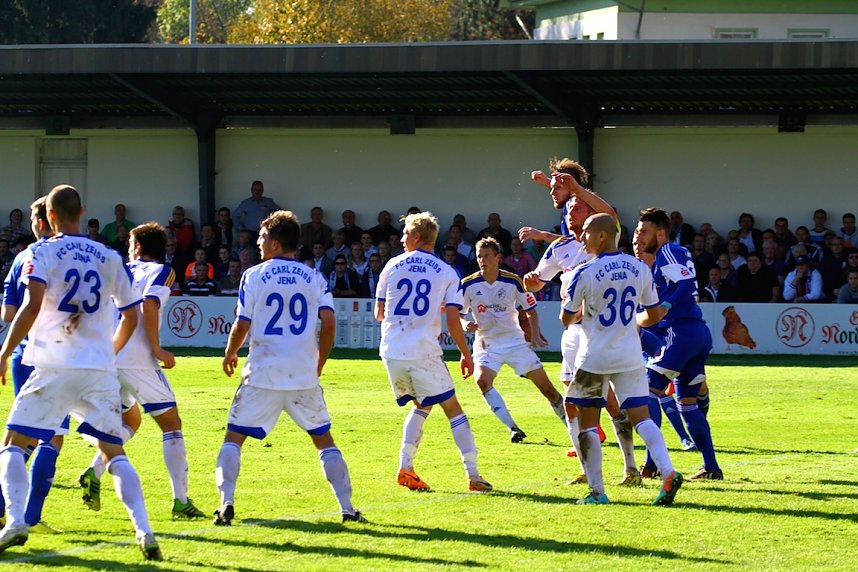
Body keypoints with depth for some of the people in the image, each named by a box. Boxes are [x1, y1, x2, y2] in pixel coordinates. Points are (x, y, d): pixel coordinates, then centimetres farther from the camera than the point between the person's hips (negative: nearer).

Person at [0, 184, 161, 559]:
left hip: (55, 369, -4)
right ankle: (144, 531, -6)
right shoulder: (109, 258, 11)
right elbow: (130, 316, 15)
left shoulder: (44, 253, -2)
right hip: (100, 369, 4)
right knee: (114, 451, 10)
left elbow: (32, 307, -16)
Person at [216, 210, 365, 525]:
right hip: (304, 377, 2)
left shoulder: (254, 276, -1)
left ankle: (226, 503, -9)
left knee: (234, 437, 7)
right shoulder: (314, 278, 6)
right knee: (324, 439, 15)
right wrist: (319, 364, 11)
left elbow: (242, 325, -5)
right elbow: (329, 323, -3)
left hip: (262, 375, -2)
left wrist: (230, 354, 14)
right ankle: (347, 508, 8)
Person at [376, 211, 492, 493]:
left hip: (392, 351, 3)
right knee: (452, 408, 5)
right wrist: (466, 354, 7)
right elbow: (452, 320, -5)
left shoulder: (393, 266, 7)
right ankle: (473, 474, -3)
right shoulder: (446, 273, 1)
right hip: (424, 353, -3)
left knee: (421, 405, 22)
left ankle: (405, 466, 6)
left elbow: (379, 313, 13)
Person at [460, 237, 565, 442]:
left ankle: (572, 424, 17)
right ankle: (512, 427, -26)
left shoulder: (513, 281, -6)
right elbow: (457, 314, 3)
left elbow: (531, 310, 5)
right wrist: (465, 324, -20)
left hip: (514, 340, 0)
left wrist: (535, 335, -9)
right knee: (482, 380, -29)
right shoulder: (468, 284, -7)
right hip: (486, 343, 0)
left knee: (545, 385, -2)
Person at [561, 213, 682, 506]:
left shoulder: (585, 273, -12)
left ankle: (597, 491, 6)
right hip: (630, 358, 4)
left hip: (595, 358, -4)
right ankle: (668, 473, -19)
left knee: (587, 422, 8)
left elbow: (566, 319, -2)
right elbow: (654, 316, 8)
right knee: (641, 417, 2)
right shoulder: (640, 269, 1)